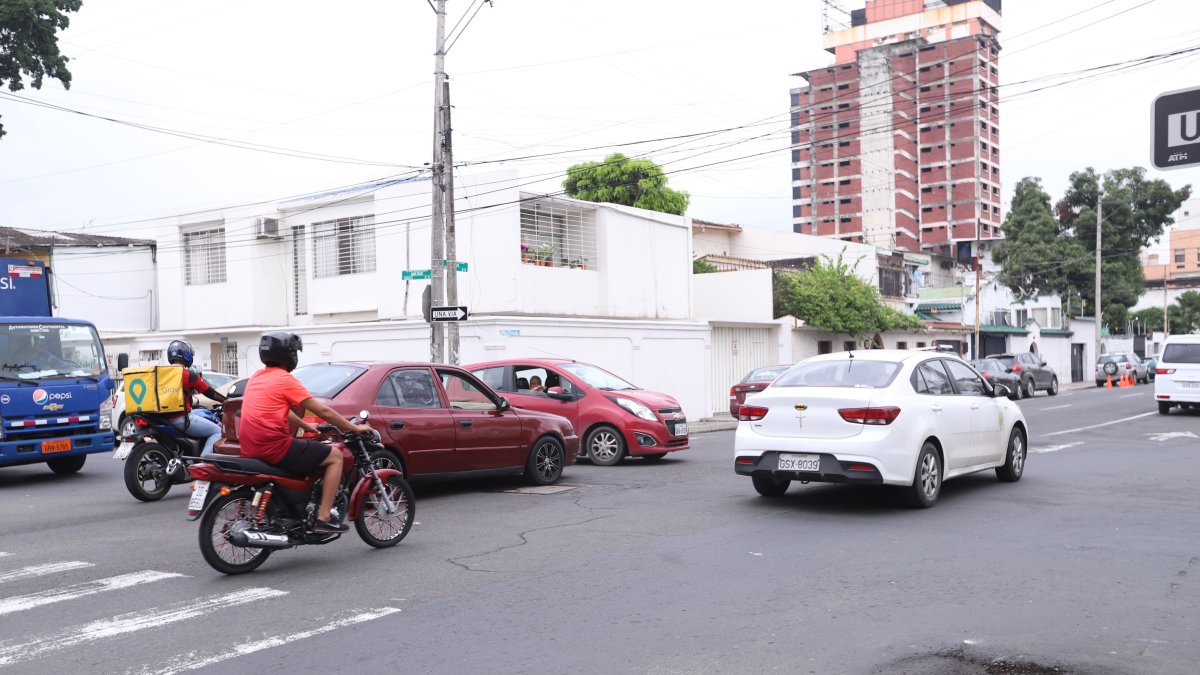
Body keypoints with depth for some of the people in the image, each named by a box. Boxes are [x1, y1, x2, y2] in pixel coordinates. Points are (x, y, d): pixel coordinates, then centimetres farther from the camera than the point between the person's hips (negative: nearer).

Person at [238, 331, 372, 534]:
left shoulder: (256, 378, 17)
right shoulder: (285, 379, -8)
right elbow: (323, 411, -8)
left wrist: (306, 426, 36)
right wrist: (354, 428, 2)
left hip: (250, 448, 9)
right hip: (274, 447, -9)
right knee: (335, 456, 0)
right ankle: (323, 519, -5)